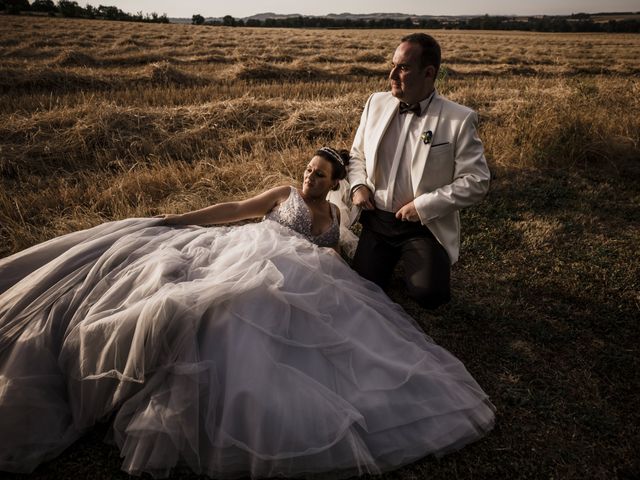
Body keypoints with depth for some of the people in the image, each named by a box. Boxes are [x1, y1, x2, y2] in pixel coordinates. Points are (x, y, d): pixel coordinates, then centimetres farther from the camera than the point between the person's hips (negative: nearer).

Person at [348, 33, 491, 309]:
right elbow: (357, 154, 15)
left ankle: (412, 261, 16)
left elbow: (476, 181, -11)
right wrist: (358, 185, -5)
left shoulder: (459, 119, -10)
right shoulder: (376, 103, 3)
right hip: (376, 219, 4)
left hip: (425, 226, -3)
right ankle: (391, 258, 25)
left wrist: (424, 206, -16)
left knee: (427, 295, -20)